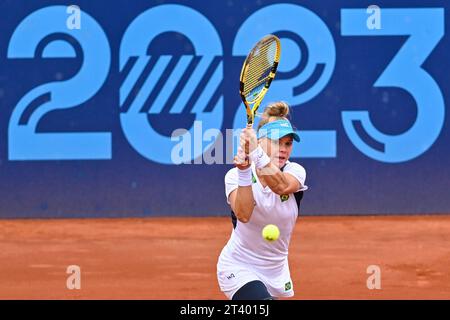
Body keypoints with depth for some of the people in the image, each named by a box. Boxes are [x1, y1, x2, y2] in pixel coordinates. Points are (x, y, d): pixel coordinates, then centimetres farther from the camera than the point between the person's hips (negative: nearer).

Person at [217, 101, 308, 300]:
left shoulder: (295, 172, -7)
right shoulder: (235, 175, -12)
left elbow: (281, 186, -32)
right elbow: (243, 214, -30)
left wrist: (256, 153, -48)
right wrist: (244, 171, -42)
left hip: (276, 271, 5)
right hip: (238, 268, -5)